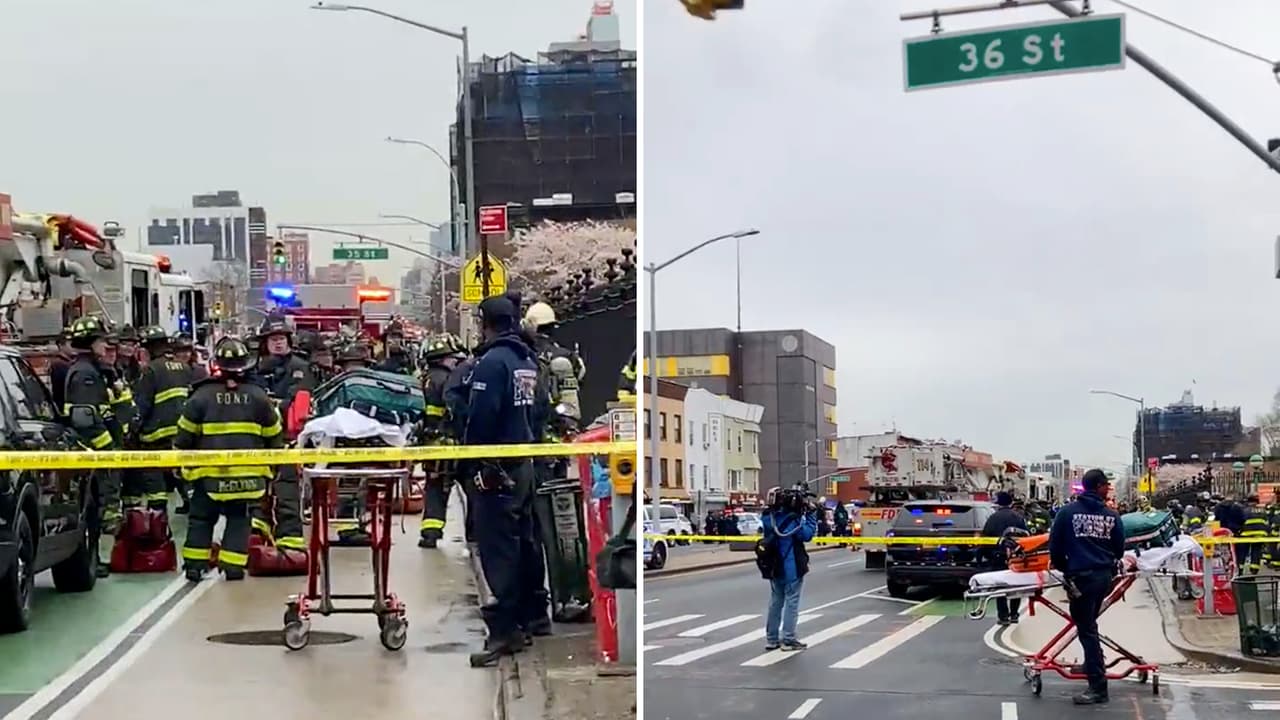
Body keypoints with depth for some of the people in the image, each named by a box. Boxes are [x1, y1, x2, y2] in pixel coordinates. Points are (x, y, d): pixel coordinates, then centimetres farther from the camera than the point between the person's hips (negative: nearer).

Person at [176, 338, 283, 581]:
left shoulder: (202, 395, -3)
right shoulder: (258, 396, -1)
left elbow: (185, 434, 1)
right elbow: (274, 436, 7)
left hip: (209, 472, 0)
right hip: (247, 473, 0)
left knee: (201, 517, 12)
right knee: (239, 518, 8)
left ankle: (194, 564, 11)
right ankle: (233, 566, 2)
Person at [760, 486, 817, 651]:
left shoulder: (769, 518, 0)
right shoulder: (792, 519, -19)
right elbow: (808, 534, -16)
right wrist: (810, 514, -11)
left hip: (774, 567, 7)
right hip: (792, 568, -7)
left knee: (775, 602, 14)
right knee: (791, 602, 1)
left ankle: (771, 639, 17)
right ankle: (788, 639, 1)